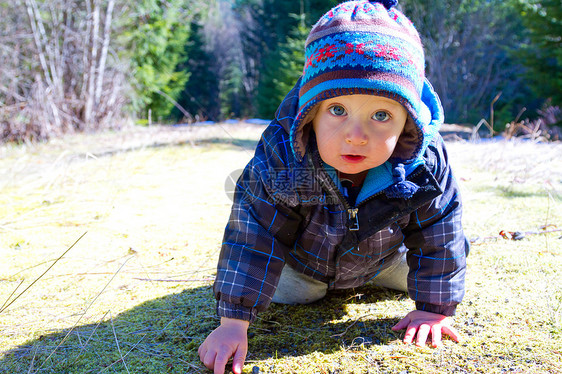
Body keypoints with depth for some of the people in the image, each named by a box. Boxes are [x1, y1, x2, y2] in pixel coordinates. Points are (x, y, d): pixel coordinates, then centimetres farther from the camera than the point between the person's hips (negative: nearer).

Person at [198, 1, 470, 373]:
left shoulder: (425, 167, -37)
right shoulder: (281, 158, -41)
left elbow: (437, 240, -21)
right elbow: (254, 236, -36)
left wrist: (435, 309, -17)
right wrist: (234, 321, -38)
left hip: (383, 254, 2)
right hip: (302, 256, -1)